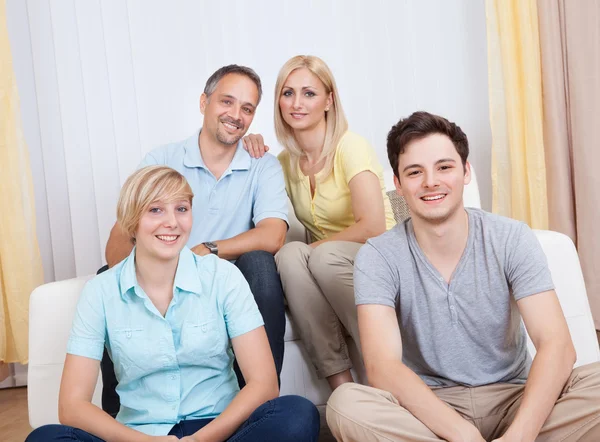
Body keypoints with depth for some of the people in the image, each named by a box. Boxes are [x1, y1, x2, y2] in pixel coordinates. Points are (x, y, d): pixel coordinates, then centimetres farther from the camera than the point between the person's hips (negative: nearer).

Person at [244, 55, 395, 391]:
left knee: (324, 256, -35)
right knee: (289, 254, -27)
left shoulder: (350, 147, -11)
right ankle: (340, 383, -27)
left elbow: (372, 227, -20)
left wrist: (312, 249, -13)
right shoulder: (287, 160, 8)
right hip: (326, 272, 5)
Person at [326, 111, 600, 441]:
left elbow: (557, 346, -15)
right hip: (427, 408, 0)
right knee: (346, 404, -31)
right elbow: (382, 367, -21)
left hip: (515, 400, 1)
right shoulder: (378, 257, -9)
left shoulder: (512, 239, -6)